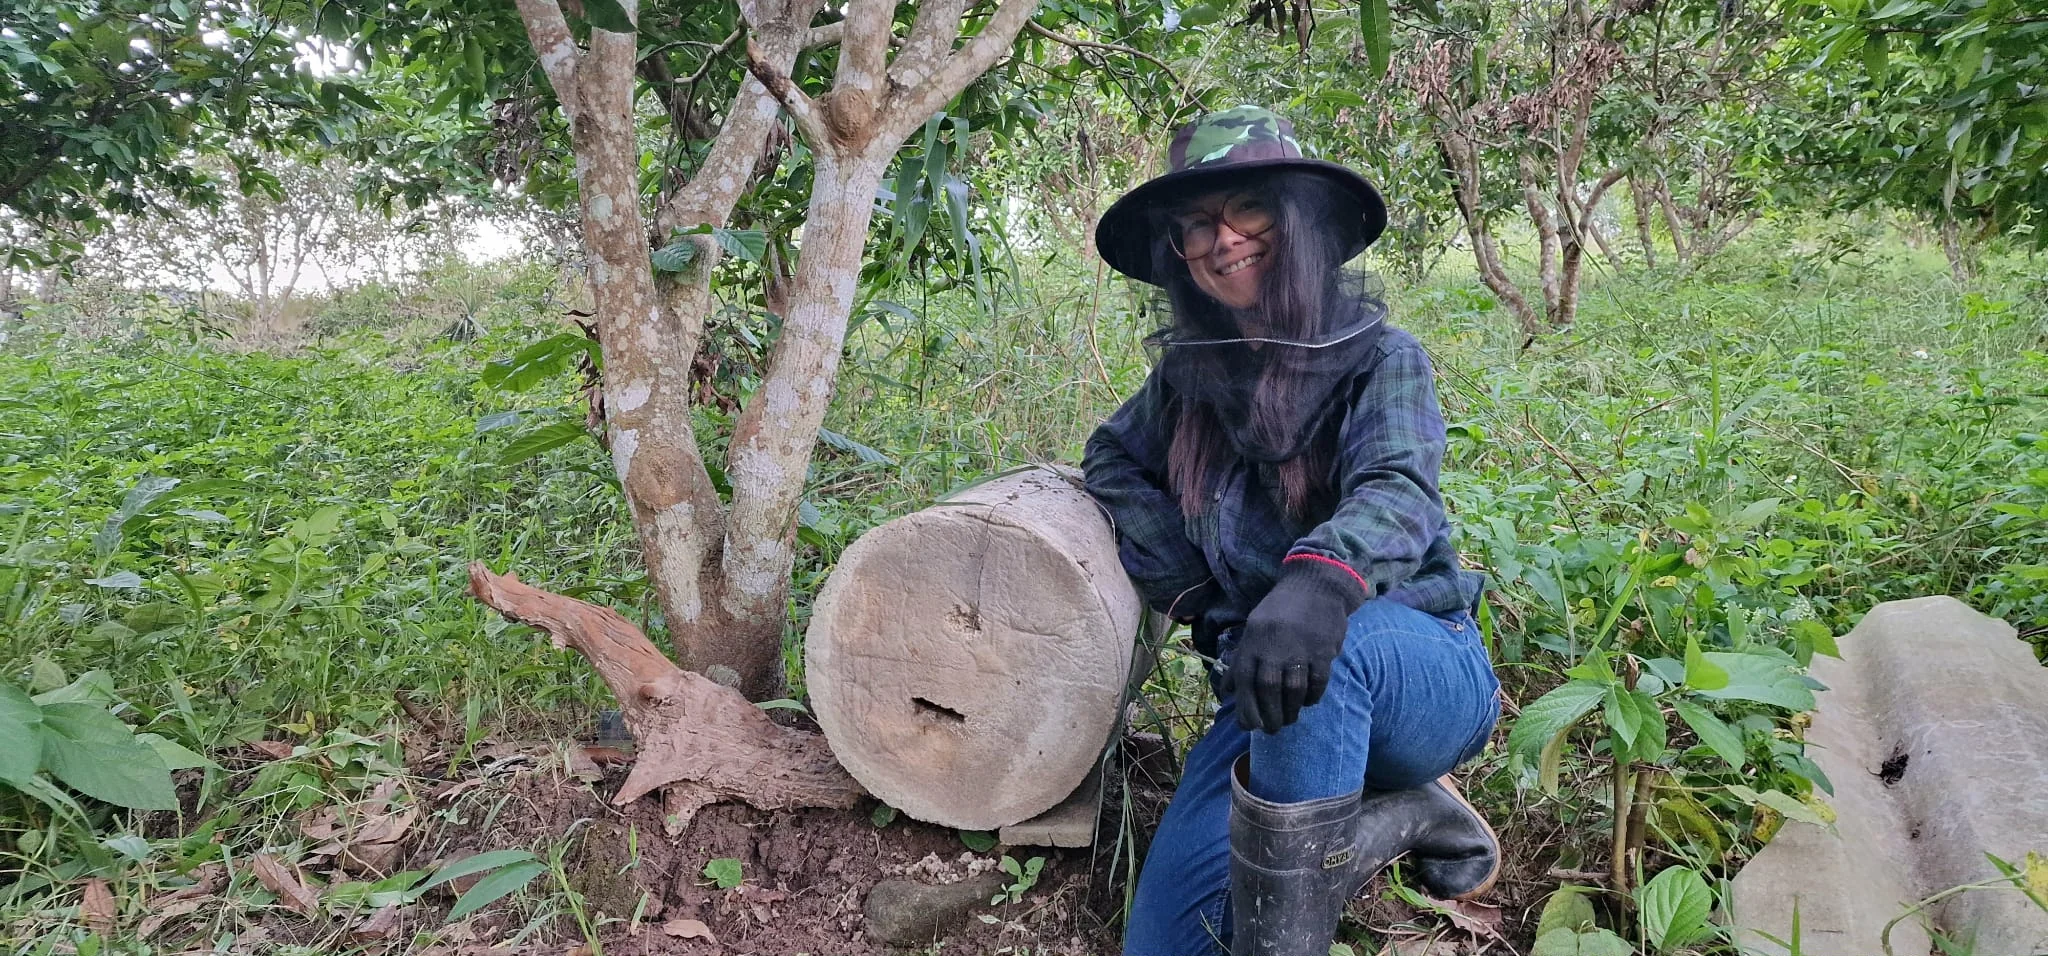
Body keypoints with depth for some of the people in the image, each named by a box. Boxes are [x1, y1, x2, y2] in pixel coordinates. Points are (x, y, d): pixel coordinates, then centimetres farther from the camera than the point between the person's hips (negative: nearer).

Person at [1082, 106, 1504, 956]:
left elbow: (1395, 492, -27)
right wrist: (1191, 592, 1)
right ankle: (1396, 816, 6)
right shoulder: (1190, 373, 5)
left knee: (1326, 642, -41)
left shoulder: (1381, 360, -8)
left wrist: (1320, 581, -52)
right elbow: (1113, 460, 18)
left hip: (1416, 674, -4)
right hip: (1268, 697, 5)